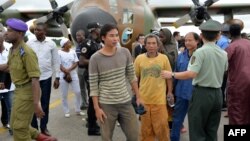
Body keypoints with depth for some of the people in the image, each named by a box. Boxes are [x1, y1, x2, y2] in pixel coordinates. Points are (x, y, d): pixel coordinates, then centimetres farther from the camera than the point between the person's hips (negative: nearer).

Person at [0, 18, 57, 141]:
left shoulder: (26, 52, -22)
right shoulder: (12, 50, 6)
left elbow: (35, 79, -26)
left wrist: (36, 104, -29)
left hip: (27, 91, -9)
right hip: (19, 90, 9)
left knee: (19, 128, 0)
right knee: (15, 125, 18)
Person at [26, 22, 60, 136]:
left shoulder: (51, 44, 0)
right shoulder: (29, 43, -1)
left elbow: (56, 61, 4)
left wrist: (57, 77, 1)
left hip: (46, 77, 0)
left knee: (45, 103, 9)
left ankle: (44, 127, 22)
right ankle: (34, 127, 18)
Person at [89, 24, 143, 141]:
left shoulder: (125, 52, 0)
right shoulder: (95, 58, -10)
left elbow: (131, 76, 8)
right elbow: (93, 86, -7)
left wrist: (138, 97, 7)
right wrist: (97, 108, -9)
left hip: (126, 102, 3)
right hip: (106, 105, -3)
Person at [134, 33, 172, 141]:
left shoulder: (164, 58, -4)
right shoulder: (139, 58, -3)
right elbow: (135, 77, 6)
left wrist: (170, 92, 3)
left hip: (159, 99, -1)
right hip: (144, 99, 1)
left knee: (162, 126, 7)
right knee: (146, 127, 14)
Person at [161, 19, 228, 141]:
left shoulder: (200, 52, -14)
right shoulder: (224, 54, 6)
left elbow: (191, 74, -23)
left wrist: (172, 75, -12)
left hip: (202, 93, -6)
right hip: (217, 94, 6)